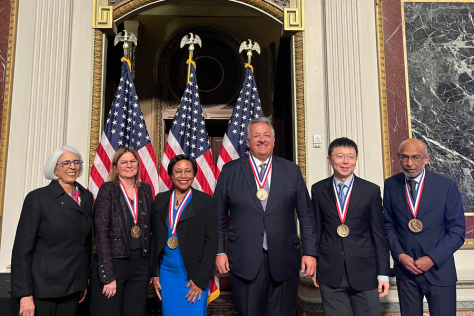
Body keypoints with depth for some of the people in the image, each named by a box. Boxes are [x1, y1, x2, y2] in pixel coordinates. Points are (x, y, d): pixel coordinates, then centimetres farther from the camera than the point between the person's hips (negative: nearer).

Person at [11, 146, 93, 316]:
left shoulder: (87, 197, 6)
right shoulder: (37, 198, -8)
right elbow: (22, 248, -10)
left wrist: (84, 281, 11)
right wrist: (25, 294, -13)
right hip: (42, 288, -4)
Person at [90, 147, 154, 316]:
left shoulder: (145, 189, 8)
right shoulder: (108, 189, -5)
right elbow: (101, 232, -10)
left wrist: (151, 266, 7)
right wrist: (108, 276, -15)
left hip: (141, 266, 4)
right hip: (113, 263, -4)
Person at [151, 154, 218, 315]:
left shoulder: (206, 201, -5)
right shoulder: (160, 200, 6)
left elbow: (211, 241, -7)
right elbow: (155, 237, 9)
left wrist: (201, 279, -10)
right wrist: (155, 273, 6)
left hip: (194, 276, -3)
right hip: (166, 273, 3)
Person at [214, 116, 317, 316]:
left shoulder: (292, 171, 5)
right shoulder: (230, 171, 3)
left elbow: (306, 215, 6)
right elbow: (218, 215, 6)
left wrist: (310, 252, 1)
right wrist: (220, 251, 2)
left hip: (284, 261, 1)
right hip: (244, 261, -1)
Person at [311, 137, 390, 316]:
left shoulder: (371, 191, -1)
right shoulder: (318, 190, 2)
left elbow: (379, 234, 0)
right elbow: (315, 230, 6)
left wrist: (383, 273, -1)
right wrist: (314, 267, 7)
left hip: (365, 272, 0)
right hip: (330, 273, 1)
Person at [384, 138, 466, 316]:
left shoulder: (447, 187, -7)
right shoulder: (391, 185, -1)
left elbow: (457, 231, -5)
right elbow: (388, 224, 4)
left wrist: (432, 259, -12)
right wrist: (399, 255, -7)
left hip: (439, 269, -2)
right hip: (404, 268, 2)